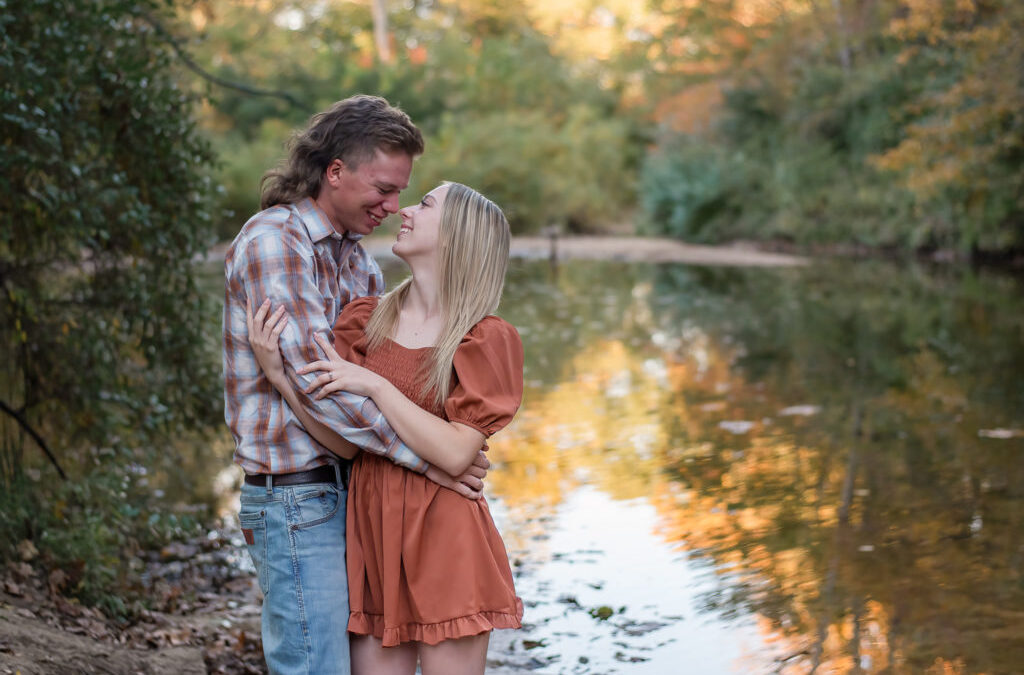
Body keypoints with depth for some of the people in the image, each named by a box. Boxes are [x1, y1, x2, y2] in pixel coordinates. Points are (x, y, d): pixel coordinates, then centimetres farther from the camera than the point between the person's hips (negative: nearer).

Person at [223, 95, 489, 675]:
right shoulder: (272, 242, -14)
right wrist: (424, 456, -19)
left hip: (348, 493, 9)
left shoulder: (358, 258, 15)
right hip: (297, 501, -9)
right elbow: (314, 378, -22)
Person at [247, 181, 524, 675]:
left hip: (444, 545, -3)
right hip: (372, 538, 4)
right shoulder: (365, 320, 6)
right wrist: (277, 373, -13)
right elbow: (344, 440, -2)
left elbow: (455, 454, -16)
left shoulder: (486, 340, -5)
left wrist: (375, 385, -17)